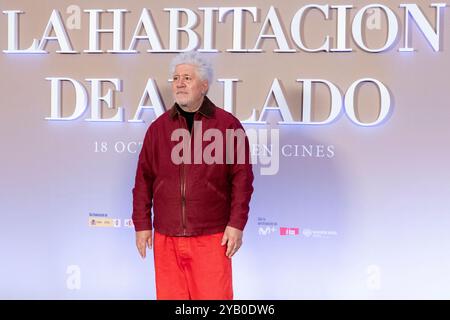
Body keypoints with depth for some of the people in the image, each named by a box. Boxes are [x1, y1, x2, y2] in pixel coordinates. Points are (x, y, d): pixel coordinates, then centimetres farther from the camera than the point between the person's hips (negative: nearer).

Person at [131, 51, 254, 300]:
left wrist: (236, 224, -6)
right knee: (169, 296, 7)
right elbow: (144, 180, 11)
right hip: (166, 237, 3)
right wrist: (142, 224, 7)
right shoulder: (158, 127, 9)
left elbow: (242, 178, -1)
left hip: (211, 236, -3)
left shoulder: (228, 125, 0)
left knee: (214, 296, -2)